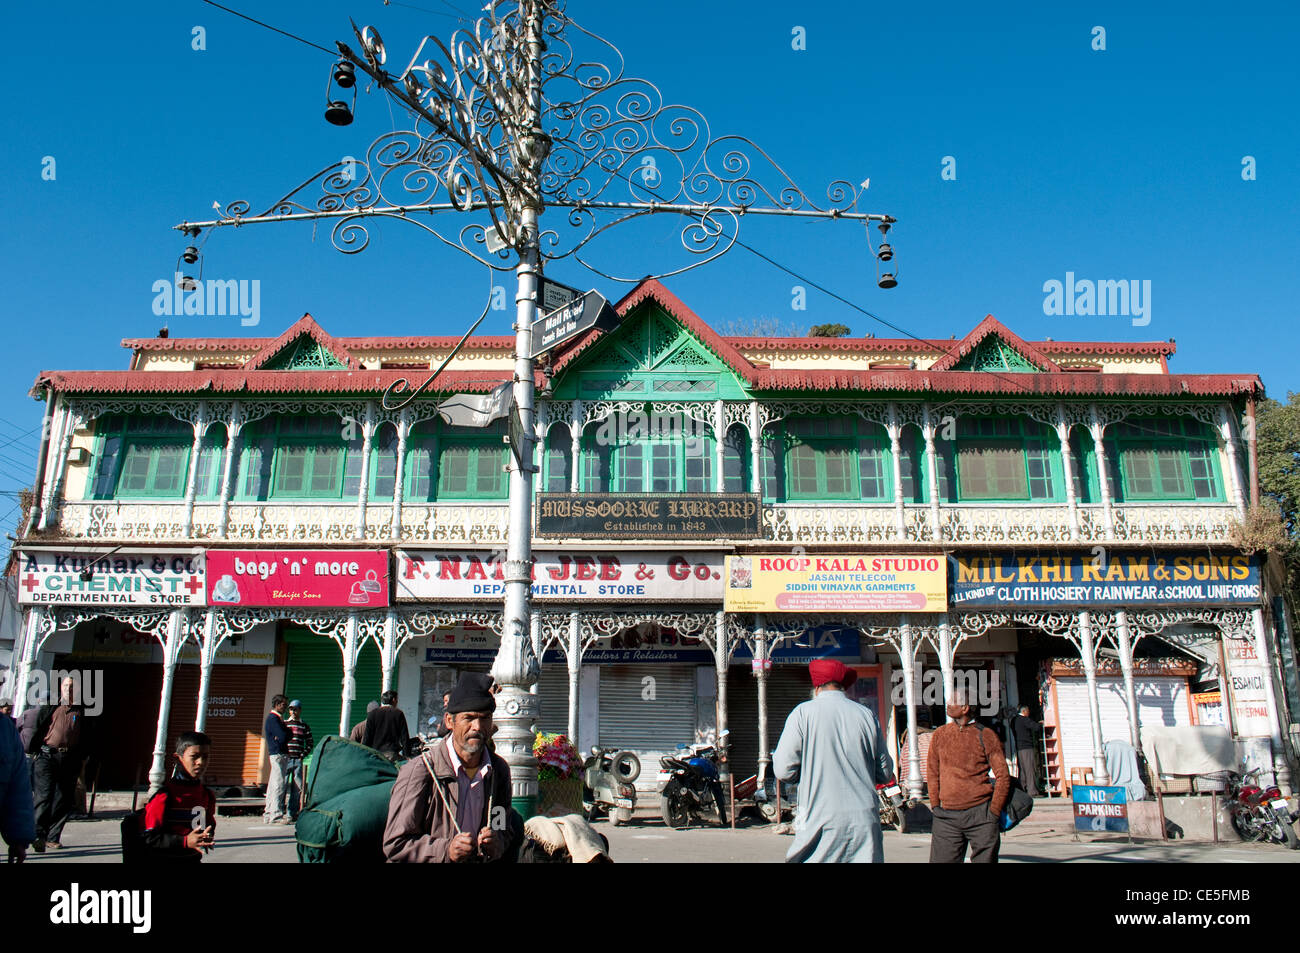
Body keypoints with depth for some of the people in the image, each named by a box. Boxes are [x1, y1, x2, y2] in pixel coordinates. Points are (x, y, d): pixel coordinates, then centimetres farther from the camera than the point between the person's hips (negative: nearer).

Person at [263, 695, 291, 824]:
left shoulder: (277, 718, 20)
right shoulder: (273, 719, -12)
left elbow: (287, 736, 17)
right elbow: (284, 737, -20)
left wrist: (281, 737, -3)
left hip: (275, 754, 10)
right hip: (278, 754, -10)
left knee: (273, 785, 12)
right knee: (279, 785, -10)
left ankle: (268, 814, 17)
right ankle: (276, 815, -10)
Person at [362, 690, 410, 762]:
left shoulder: (372, 714, 6)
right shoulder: (398, 714, 3)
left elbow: (367, 737, 4)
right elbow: (404, 737, 1)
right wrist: (406, 756, 5)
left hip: (376, 753, 1)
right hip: (392, 753, -1)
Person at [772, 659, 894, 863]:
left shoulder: (803, 713, -3)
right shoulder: (866, 714, 5)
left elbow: (784, 770, -5)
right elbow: (885, 773, 11)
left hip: (822, 819, -3)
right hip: (865, 820, 3)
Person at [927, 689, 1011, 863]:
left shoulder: (985, 736, 0)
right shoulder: (939, 734, 9)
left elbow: (1003, 775, 0)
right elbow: (932, 772, 14)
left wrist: (994, 811, -4)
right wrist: (935, 805, 7)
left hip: (980, 814, -2)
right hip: (946, 816, 2)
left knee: (985, 859, 2)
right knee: (940, 860, -1)